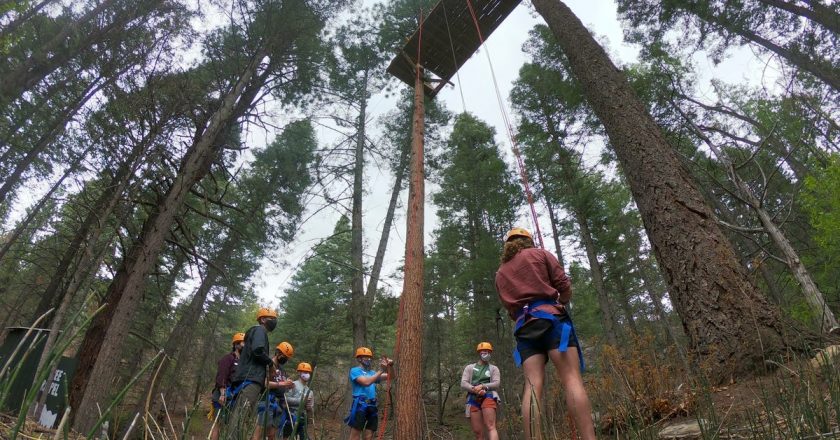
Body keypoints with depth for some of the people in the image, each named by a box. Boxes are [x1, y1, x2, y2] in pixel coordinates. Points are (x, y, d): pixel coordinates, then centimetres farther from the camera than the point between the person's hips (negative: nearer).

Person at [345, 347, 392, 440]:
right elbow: (366, 382, -16)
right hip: (360, 405, -6)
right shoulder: (355, 371, 0)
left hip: (372, 406, 7)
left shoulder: (372, 372, 18)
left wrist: (390, 366, -4)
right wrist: (381, 370, -15)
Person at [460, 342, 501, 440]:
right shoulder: (469, 368, 18)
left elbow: (496, 384, 3)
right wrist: (476, 390, -12)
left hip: (488, 397, -2)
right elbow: (463, 384, 6)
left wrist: (482, 386, -14)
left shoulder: (494, 368, 18)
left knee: (490, 427, -18)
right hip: (473, 400, 2)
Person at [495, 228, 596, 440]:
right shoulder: (540, 254, 13)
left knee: (532, 385, -8)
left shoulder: (500, 274, 25)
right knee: (572, 379, -12)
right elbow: (564, 285, 6)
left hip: (524, 326, 4)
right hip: (551, 317, -4)